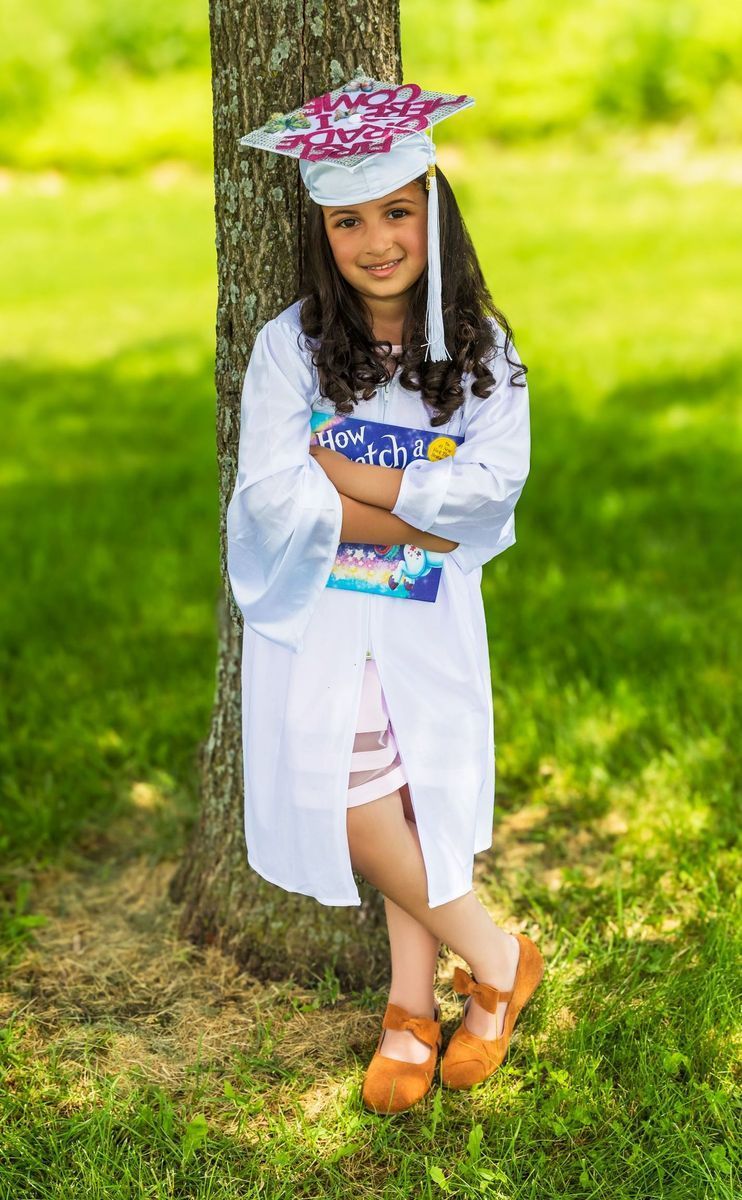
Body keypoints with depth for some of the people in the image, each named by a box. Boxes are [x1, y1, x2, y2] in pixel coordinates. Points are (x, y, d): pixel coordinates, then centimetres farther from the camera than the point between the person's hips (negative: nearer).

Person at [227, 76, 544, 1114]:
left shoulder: (481, 349, -1)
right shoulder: (291, 345, -5)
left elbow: (495, 484, -14)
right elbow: (272, 494, -15)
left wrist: (338, 471, -16)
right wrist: (421, 518, -15)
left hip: (428, 615, 0)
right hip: (314, 611, 0)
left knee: (413, 800, -2)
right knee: (360, 811, -5)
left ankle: (413, 1009, 19)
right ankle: (497, 960, 17)